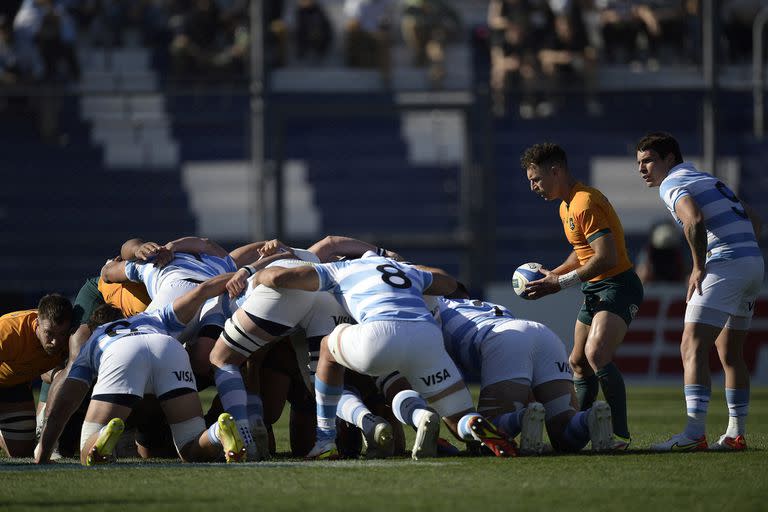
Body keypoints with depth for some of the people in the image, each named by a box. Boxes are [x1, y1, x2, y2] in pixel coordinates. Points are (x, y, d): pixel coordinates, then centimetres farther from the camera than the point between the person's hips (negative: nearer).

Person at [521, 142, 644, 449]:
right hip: (595, 289, 11)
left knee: (596, 354, -28)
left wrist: (561, 283, -19)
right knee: (578, 364, 15)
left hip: (617, 285, -11)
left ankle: (619, 433, -26)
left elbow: (606, 257, -26)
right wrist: (553, 274, 11)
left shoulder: (584, 204, -19)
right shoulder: (567, 206, 15)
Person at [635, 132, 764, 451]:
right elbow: (754, 220, 29)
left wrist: (699, 267, -15)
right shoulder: (707, 179, 26)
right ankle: (736, 434, 17)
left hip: (724, 266, -9)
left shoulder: (671, 184, -2)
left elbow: (694, 220, -23)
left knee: (693, 349, -14)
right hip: (754, 262, 9)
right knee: (730, 353, 17)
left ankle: (694, 434, -26)